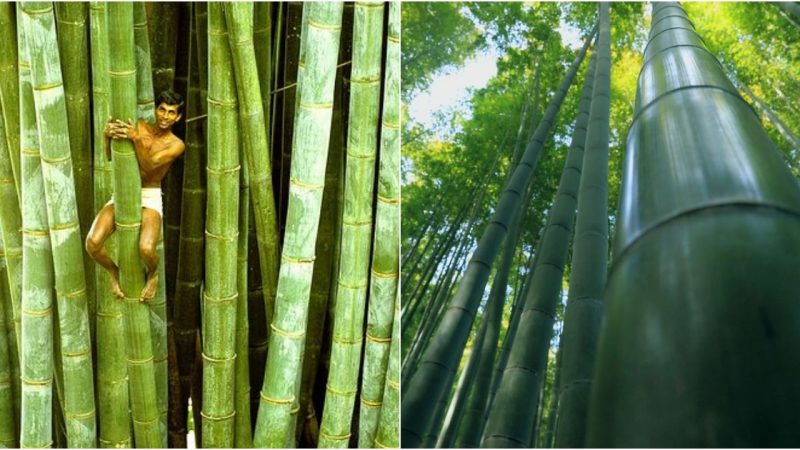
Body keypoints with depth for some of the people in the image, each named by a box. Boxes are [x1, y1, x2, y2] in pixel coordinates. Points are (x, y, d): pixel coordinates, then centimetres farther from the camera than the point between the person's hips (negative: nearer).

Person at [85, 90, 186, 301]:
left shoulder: (176, 145, -4)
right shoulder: (139, 127, 2)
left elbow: (149, 164, -19)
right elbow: (110, 157, -3)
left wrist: (136, 138, -32)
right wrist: (107, 135, -23)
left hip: (149, 197, -2)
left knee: (146, 249, -30)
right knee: (92, 243, -21)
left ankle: (153, 275, 8)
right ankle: (114, 272, 14)